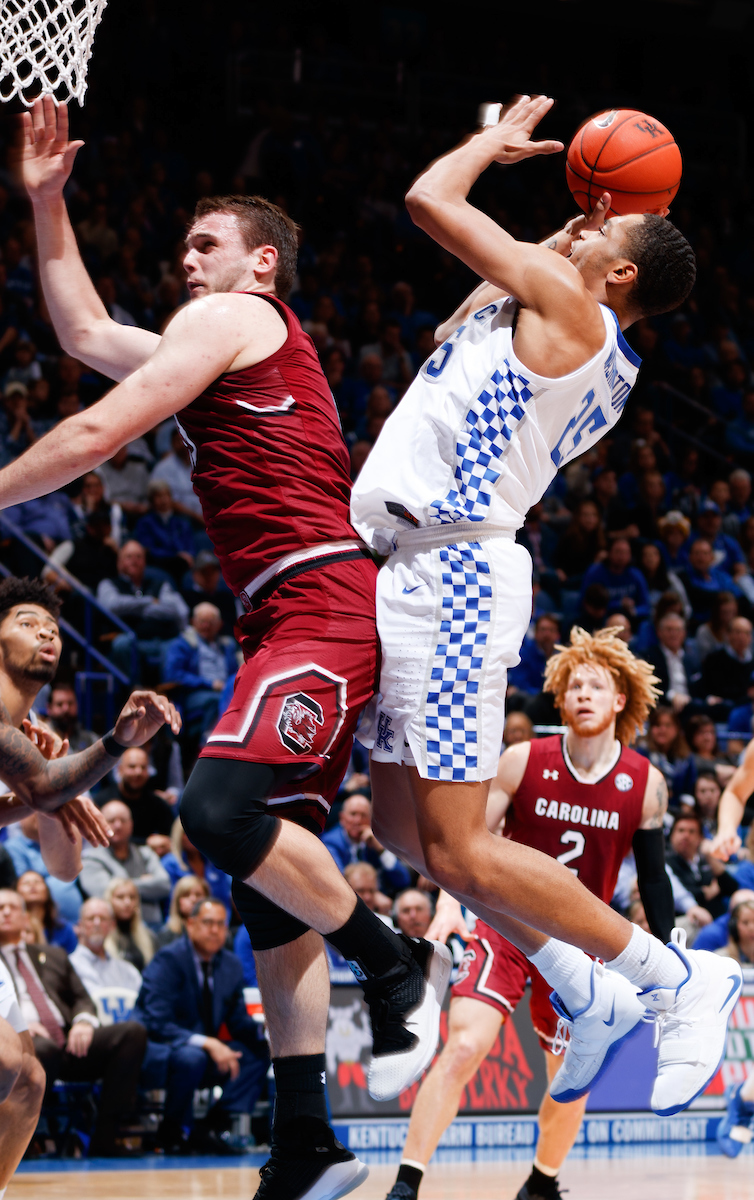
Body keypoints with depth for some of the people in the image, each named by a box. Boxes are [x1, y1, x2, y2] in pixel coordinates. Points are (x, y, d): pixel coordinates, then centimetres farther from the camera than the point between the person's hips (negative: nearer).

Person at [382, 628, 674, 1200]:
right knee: (463, 1046, -21)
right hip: (507, 924, -2)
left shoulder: (645, 784, -5)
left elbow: (653, 877, 4)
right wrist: (449, 904, -23)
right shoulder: (522, 762, -10)